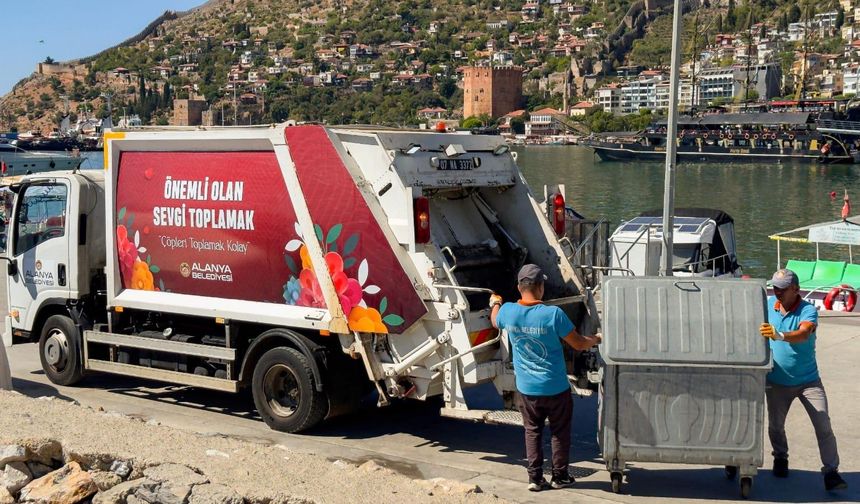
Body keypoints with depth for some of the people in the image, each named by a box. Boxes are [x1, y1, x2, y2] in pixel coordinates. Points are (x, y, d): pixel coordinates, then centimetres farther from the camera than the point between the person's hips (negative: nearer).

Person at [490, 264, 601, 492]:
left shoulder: (508, 312, -11)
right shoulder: (553, 314, -21)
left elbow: (495, 321, 16)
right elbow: (579, 344, -10)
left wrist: (495, 303, 37)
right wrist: (595, 339, 12)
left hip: (526, 388, 3)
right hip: (556, 388, -2)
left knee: (532, 432, 16)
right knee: (560, 432, 15)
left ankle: (535, 478, 17)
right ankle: (560, 477, 24)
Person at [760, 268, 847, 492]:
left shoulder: (808, 311, -18)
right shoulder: (769, 304, -4)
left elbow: (803, 334, -38)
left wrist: (779, 336, -56)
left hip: (808, 380, -3)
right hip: (777, 381, 3)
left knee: (823, 425, -7)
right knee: (775, 426, 11)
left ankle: (831, 473, 0)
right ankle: (780, 458, 38)